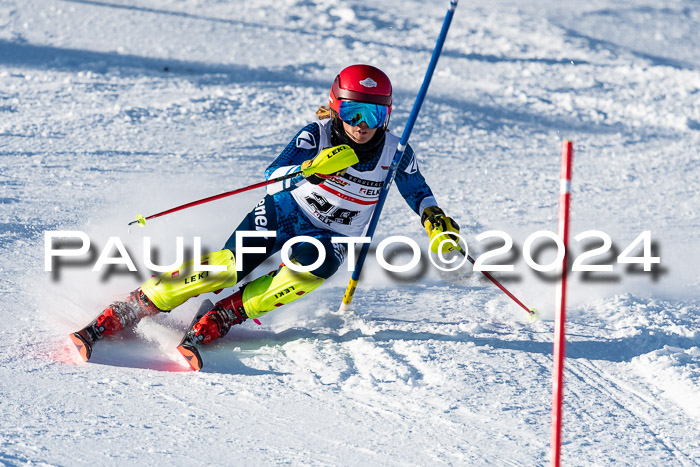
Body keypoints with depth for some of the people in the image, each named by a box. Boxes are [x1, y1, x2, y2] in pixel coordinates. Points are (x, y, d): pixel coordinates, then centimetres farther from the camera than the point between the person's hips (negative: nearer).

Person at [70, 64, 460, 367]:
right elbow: (273, 178, -27)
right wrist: (311, 167, -45)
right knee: (227, 266, -24)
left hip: (332, 239, 2)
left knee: (307, 273, -35)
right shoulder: (317, 136, -15)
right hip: (284, 214, -2)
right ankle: (117, 316, -20)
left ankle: (222, 317, -22)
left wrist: (435, 217, -8)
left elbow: (417, 189, 12)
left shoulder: (395, 153, -8)